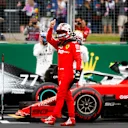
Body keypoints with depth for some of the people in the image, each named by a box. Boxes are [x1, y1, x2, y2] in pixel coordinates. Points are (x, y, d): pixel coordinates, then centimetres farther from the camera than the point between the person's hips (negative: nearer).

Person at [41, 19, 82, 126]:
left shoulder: (73, 44, -9)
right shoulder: (59, 44, 13)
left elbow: (78, 59, -13)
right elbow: (49, 39, 19)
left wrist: (78, 72, -18)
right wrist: (51, 28, 5)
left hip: (68, 73, -8)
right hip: (61, 73, 8)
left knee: (60, 95, -9)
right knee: (68, 96, 9)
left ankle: (53, 117, -10)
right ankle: (72, 119, 13)